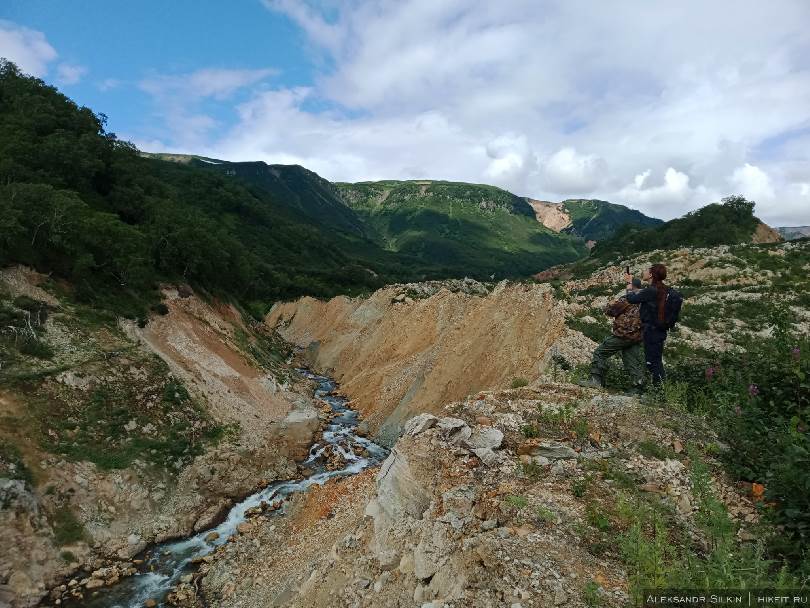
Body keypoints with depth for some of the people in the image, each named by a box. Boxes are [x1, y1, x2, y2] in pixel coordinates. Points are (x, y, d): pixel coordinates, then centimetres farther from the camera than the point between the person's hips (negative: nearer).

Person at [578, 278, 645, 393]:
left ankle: (596, 379, -5)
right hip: (637, 337, 7)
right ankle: (637, 387, 9)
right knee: (634, 361, 11)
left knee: (600, 353, -1)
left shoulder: (627, 299, -12)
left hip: (623, 334, -7)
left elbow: (608, 310, -8)